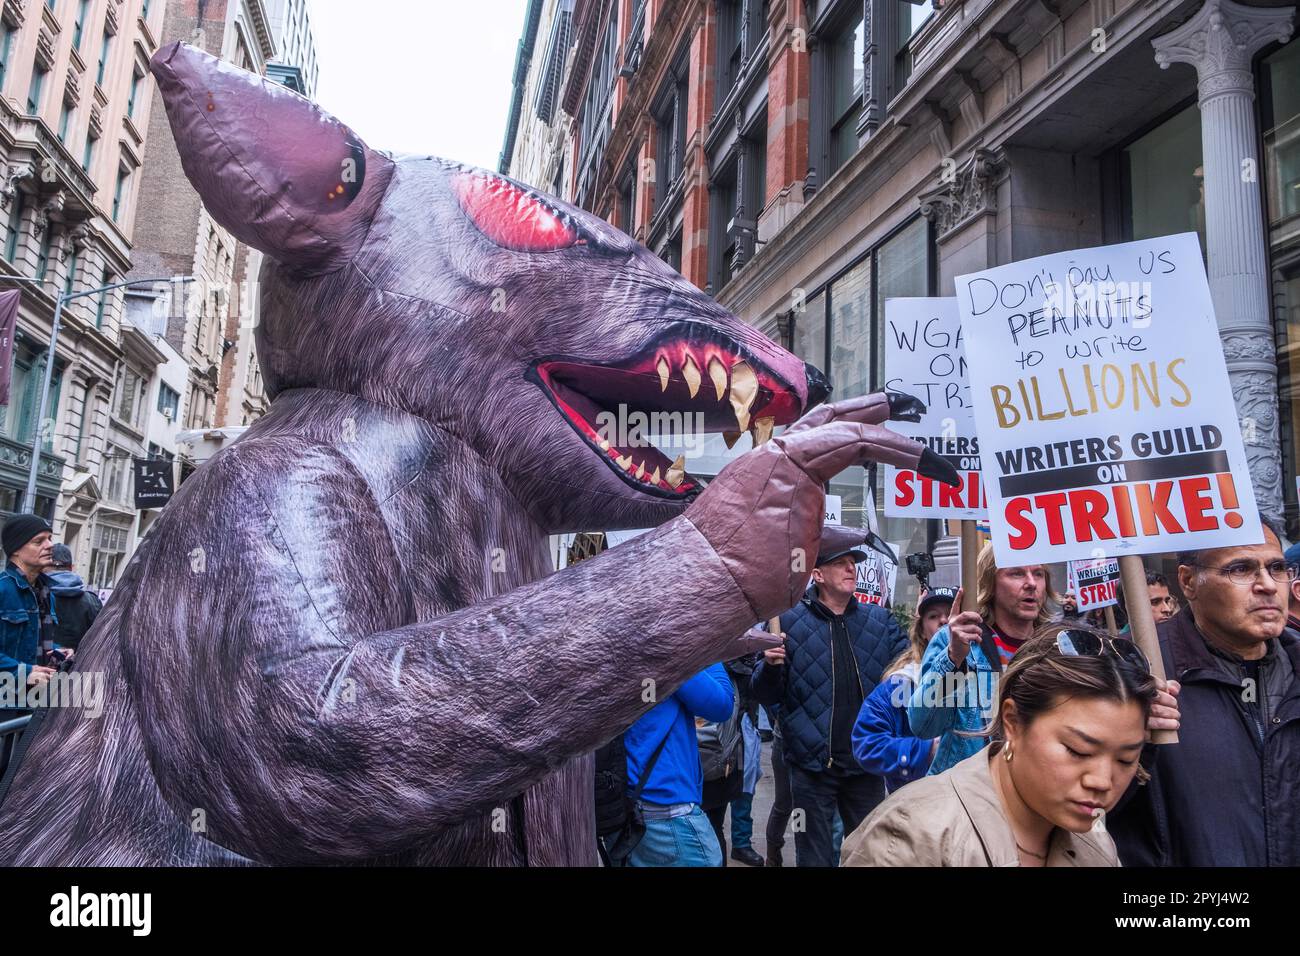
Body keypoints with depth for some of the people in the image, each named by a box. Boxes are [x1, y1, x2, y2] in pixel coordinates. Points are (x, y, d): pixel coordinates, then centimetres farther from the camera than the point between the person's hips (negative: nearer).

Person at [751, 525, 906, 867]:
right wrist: (771, 666, -24)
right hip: (813, 764, -3)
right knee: (815, 858, 9)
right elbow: (766, 696, -2)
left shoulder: (881, 620, 6)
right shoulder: (787, 622, -4)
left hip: (866, 762, 3)